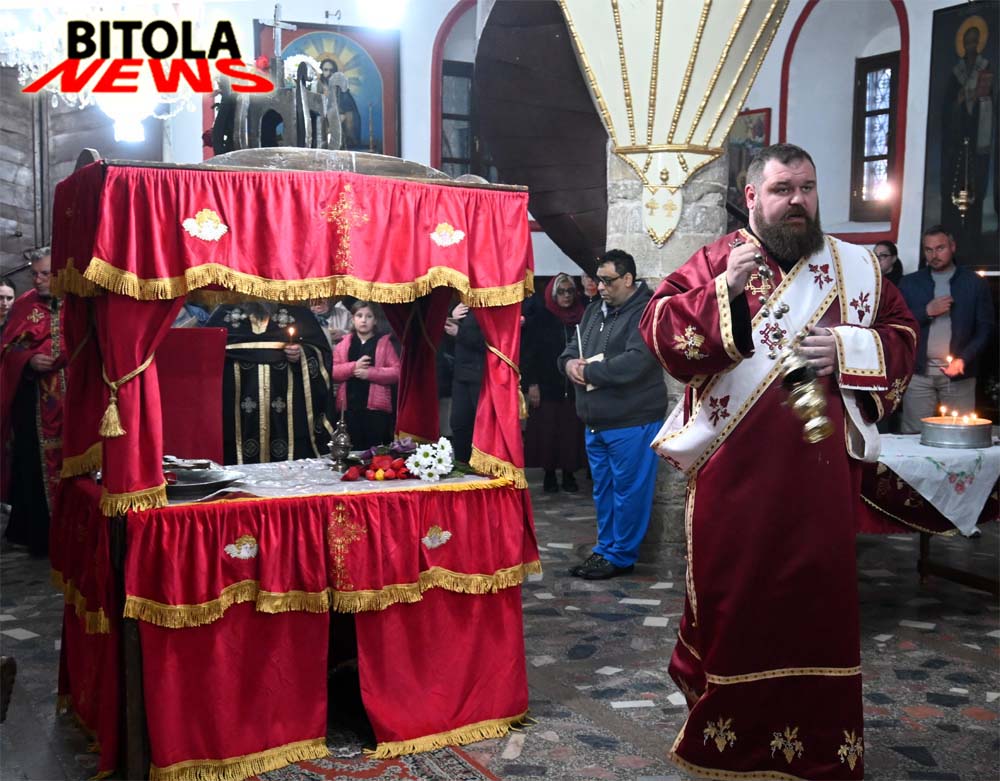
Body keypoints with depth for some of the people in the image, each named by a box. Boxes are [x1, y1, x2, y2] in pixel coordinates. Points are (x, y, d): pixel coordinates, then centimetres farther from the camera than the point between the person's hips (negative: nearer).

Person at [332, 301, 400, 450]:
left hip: (376, 408, -2)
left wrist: (370, 373, -13)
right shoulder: (344, 343, 12)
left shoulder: (384, 343, 6)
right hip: (349, 407, 2)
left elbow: (397, 372, -3)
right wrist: (354, 367, -12)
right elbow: (332, 372, 3)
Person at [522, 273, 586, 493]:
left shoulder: (581, 318, 4)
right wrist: (531, 384, -7)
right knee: (547, 432, 2)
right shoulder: (540, 318, 1)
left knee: (572, 432, 3)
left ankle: (569, 474, 15)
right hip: (546, 387, -1)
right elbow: (527, 352, -2)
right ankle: (549, 473, 15)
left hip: (574, 388, 1)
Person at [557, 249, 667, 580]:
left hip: (630, 422, -8)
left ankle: (620, 556, 12)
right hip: (595, 422, 8)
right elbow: (573, 346, 18)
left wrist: (589, 371, -17)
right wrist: (570, 363, -7)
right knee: (602, 489, 16)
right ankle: (604, 549, 28)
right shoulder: (595, 310, 14)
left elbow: (635, 361, -25)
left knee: (628, 490, 1)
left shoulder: (646, 313, -13)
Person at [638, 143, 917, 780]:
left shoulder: (857, 266, 9)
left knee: (820, 594, 7)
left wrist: (848, 349, -9)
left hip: (821, 471, 2)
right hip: (735, 470, -2)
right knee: (733, 590, 6)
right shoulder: (715, 262, 2)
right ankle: (727, 727, 25)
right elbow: (659, 329, -7)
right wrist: (722, 289, -21)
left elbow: (903, 338, 10)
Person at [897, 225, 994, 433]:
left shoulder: (975, 283, 8)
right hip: (919, 374, 1)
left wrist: (963, 359, -9)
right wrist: (927, 312, -10)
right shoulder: (910, 283, 11)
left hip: (959, 373, -1)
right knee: (914, 436, -4)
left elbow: (985, 328, 5)